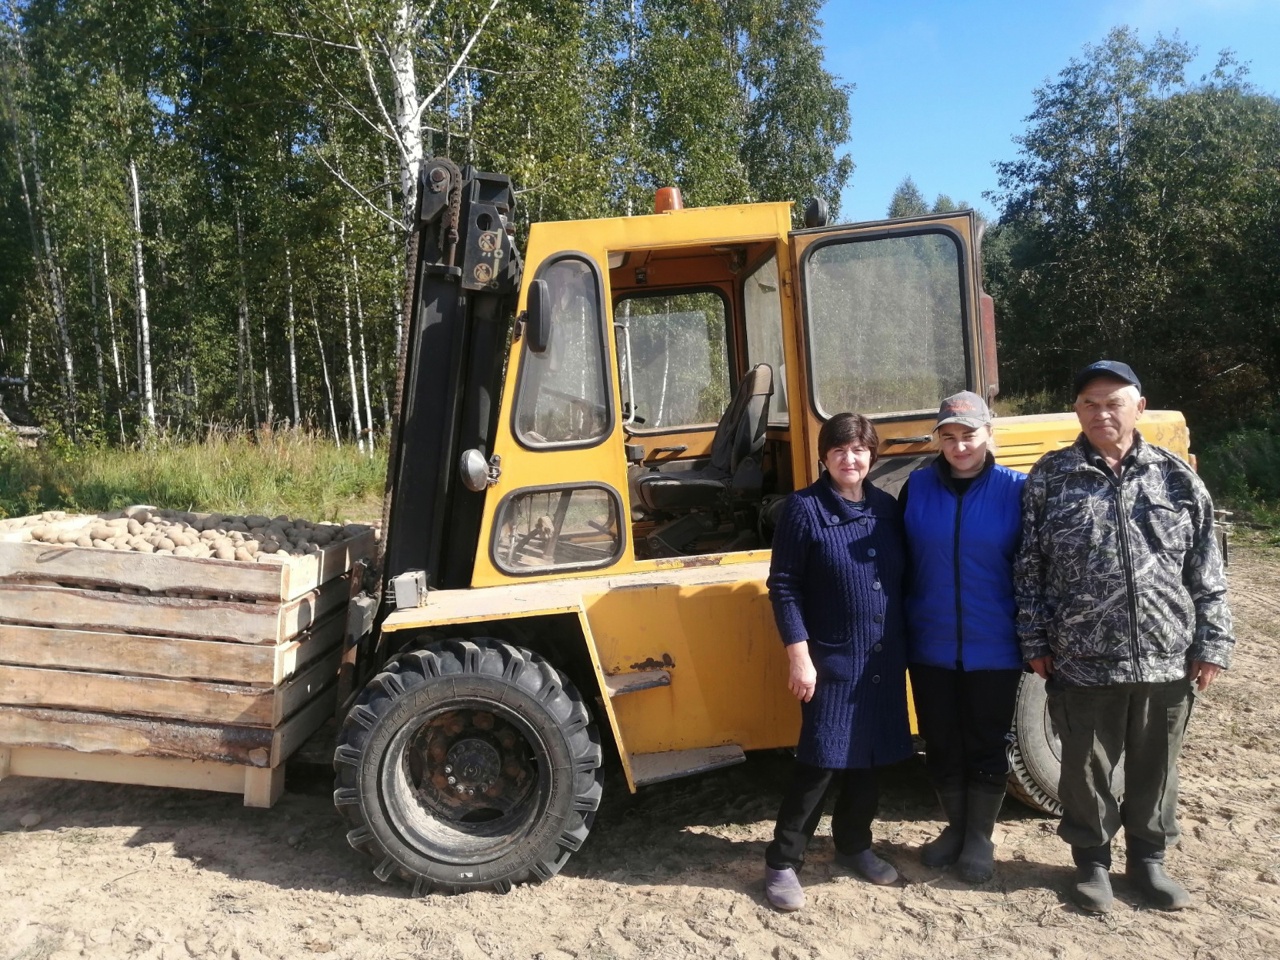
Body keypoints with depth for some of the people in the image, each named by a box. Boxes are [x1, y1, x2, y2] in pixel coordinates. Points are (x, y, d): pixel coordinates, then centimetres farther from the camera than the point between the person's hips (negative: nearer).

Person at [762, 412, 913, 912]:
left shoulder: (887, 507, 5)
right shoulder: (803, 508, -10)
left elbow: (903, 580, 11)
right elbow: (783, 586, -10)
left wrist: (905, 644, 10)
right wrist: (798, 655, -14)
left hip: (885, 658, 5)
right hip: (832, 659, -5)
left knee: (867, 758, 15)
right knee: (820, 760, -2)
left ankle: (853, 844, 34)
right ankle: (782, 862, 12)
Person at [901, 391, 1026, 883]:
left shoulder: (1015, 489, -7)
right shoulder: (917, 486, -2)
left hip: (994, 650, -2)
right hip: (930, 648, 2)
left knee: (988, 746, 12)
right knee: (941, 745, 14)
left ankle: (980, 838, 31)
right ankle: (956, 827, 36)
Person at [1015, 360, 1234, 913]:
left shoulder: (1177, 478, 2)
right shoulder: (1049, 477, -2)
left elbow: (1207, 573, 5)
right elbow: (1029, 568, -1)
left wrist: (1212, 644, 1)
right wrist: (1036, 642, -3)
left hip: (1166, 659, 2)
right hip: (1081, 661, -1)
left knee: (1155, 767, 16)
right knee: (1086, 768, 11)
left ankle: (1148, 859, 36)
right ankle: (1092, 859, 31)